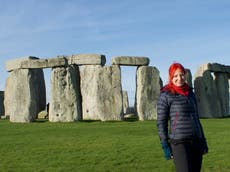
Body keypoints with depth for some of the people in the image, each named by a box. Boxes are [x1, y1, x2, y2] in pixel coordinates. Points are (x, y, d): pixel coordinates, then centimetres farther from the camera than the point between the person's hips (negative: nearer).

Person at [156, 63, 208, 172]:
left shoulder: (190, 93, 13)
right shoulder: (165, 95, -5)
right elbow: (161, 122, -7)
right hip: (179, 142, -6)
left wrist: (203, 140, 15)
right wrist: (165, 146, -12)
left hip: (196, 141, 6)